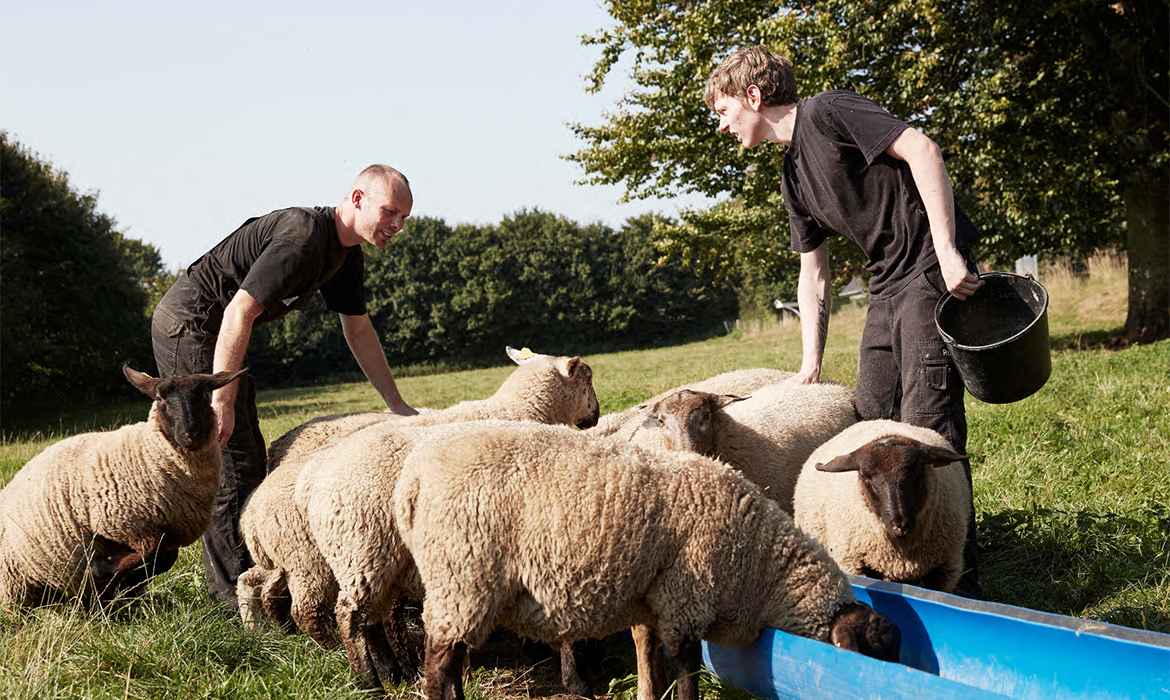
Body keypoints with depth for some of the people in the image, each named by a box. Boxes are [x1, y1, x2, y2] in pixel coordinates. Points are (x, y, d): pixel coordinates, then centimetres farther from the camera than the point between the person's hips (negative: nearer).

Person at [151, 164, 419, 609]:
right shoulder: (304, 238, -25)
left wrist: (399, 406, 18)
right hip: (188, 326, -11)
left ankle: (232, 582, 21)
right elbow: (238, 312, -30)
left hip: (214, 333, 11)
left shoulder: (346, 254, 6)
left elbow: (359, 331, 18)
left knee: (250, 463, 13)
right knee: (231, 463, -11)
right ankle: (238, 599, -7)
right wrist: (222, 400, -30)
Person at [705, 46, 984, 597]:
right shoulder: (792, 179, 18)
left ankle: (958, 580, -6)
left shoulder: (827, 113, -7)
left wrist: (946, 250, -23)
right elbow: (813, 275, 22)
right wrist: (810, 365, 15)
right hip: (888, 288, 9)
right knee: (871, 423, 7)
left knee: (928, 424, -12)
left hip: (936, 272, -9)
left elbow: (921, 148, -17)